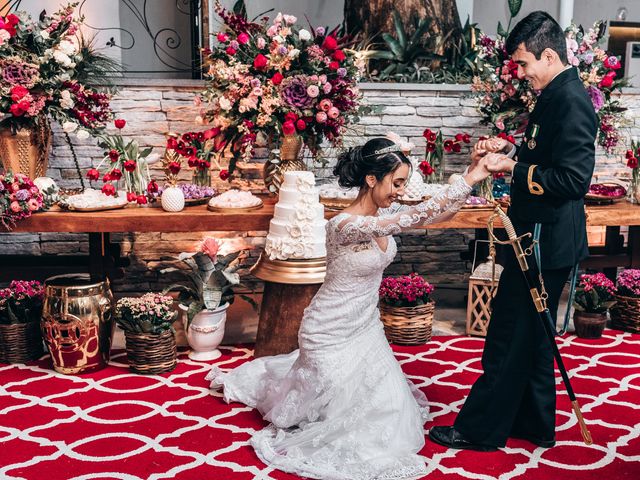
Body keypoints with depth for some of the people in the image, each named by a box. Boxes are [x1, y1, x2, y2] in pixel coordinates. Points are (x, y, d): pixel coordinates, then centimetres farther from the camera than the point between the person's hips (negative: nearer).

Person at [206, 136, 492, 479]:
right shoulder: (345, 225, -32)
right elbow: (416, 217, -41)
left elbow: (438, 215, -6)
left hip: (365, 324, 8)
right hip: (332, 332, -8)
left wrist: (471, 177, -20)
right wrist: (468, 180, -39)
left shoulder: (383, 213, -7)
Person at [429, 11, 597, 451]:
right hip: (539, 236, 10)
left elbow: (573, 179, -24)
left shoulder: (570, 100, -18)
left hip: (546, 241, -10)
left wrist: (512, 167, -18)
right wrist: (507, 150, 6)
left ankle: (481, 428, 14)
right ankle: (535, 424, 32)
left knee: (511, 335, 0)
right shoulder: (556, 96, 12)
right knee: (531, 334, 19)